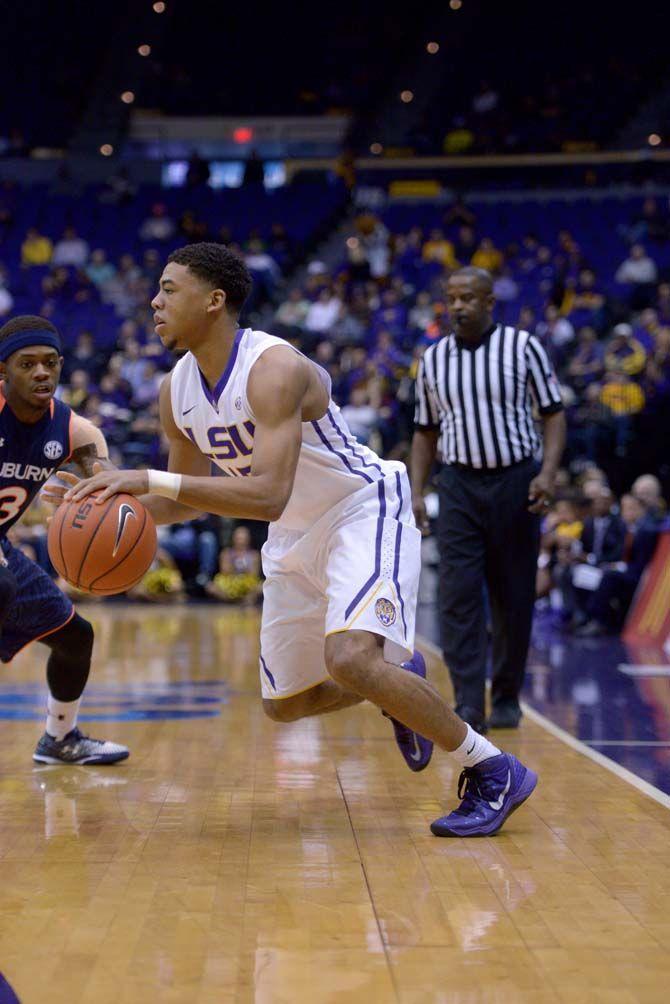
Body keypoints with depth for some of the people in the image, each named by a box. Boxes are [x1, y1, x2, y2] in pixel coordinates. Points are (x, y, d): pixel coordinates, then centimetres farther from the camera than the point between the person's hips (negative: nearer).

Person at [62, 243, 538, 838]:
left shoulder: (275, 369, -29)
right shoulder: (177, 391, -4)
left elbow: (268, 495, -39)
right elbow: (188, 499, 10)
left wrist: (149, 479, -42)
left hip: (364, 514, -8)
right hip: (295, 539, 8)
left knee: (350, 658, -31)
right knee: (285, 703, 12)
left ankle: (493, 772, -13)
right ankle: (398, 680, 40)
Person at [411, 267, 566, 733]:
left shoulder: (524, 346, -2)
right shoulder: (433, 358, 8)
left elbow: (554, 414, -1)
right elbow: (426, 432, 14)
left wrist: (548, 473, -15)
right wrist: (416, 493, 5)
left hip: (514, 481, -2)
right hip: (459, 485, 2)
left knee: (514, 598, 5)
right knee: (458, 595, -9)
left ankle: (507, 699, 19)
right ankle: (468, 705, -9)